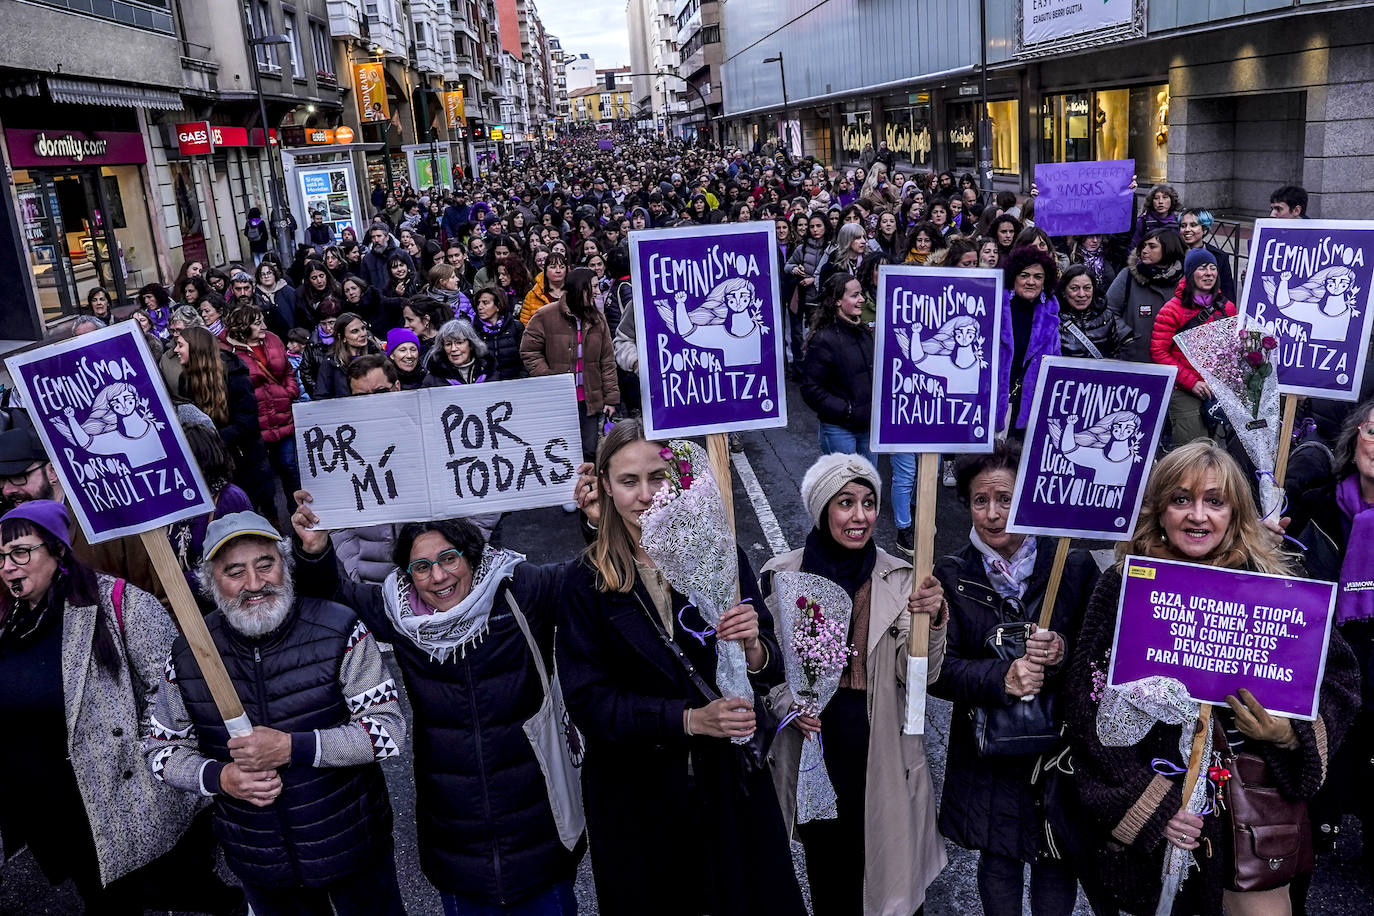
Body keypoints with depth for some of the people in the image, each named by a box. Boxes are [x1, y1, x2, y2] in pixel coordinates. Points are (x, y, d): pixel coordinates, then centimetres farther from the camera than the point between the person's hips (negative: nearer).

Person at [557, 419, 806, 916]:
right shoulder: (586, 582, -8)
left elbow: (771, 674, -3)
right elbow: (587, 701, -12)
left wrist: (754, 648, -26)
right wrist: (688, 719, -23)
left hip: (729, 782, 1)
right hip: (637, 795, -1)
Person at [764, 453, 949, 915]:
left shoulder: (899, 579, -6)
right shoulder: (780, 577, -6)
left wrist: (931, 621, -28)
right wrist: (786, 703, -13)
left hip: (881, 751, 0)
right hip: (812, 744, 0)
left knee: (887, 866, 10)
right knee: (826, 870, 14)